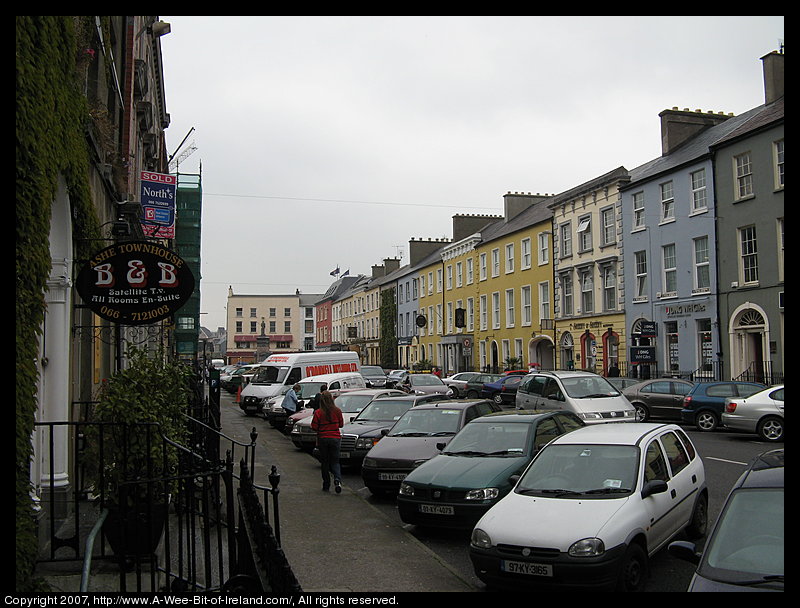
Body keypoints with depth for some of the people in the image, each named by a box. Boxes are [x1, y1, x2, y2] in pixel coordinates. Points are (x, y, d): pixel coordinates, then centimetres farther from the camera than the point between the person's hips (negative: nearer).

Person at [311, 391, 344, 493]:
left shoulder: (318, 413, -10)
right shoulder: (337, 411, -5)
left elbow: (314, 427, -6)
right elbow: (341, 424, 5)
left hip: (323, 439, -1)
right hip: (335, 438, 1)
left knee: (325, 462, 11)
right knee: (335, 461, 8)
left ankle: (326, 485, 15)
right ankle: (337, 480, -17)